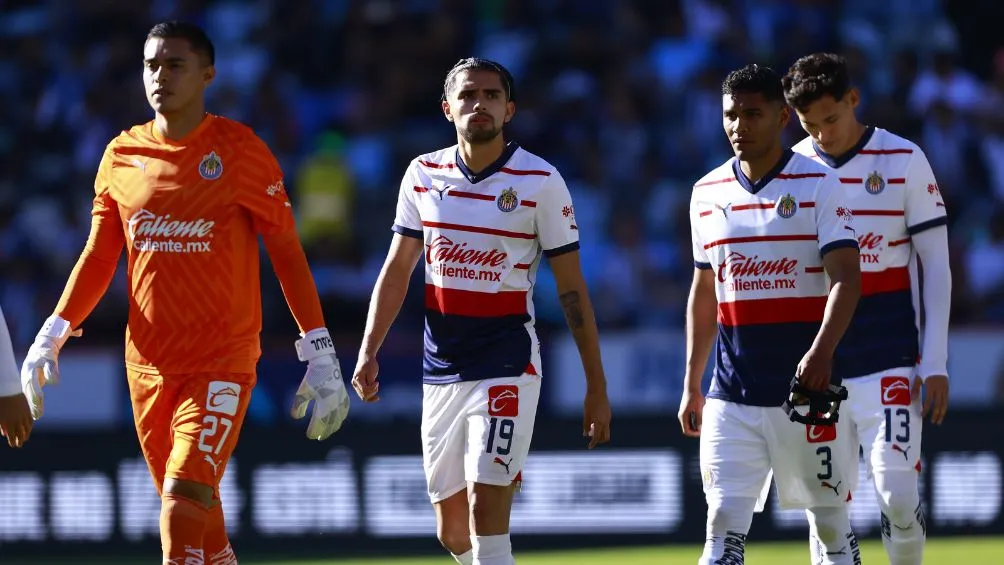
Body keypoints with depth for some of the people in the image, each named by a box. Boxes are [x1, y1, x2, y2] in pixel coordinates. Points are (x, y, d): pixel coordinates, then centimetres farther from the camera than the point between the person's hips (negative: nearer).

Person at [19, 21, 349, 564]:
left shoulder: (239, 150, -4)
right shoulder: (122, 155, 8)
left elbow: (286, 252, -1)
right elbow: (98, 256, 15)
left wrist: (319, 353, -6)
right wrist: (52, 335, 4)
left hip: (222, 365, -5)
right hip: (147, 366, 5)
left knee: (184, 498, -20)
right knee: (200, 518, 9)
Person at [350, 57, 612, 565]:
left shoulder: (540, 181, -6)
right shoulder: (423, 175, 5)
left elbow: (571, 289, -3)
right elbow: (397, 269, 13)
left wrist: (596, 386, -4)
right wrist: (368, 351, 3)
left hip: (507, 368, -5)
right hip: (441, 369, 5)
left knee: (485, 511, -17)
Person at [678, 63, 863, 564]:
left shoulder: (817, 185, -4)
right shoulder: (708, 193, 10)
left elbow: (846, 278, -12)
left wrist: (822, 352, -28)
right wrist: (692, 383, 16)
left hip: (805, 389, -3)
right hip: (732, 395, 3)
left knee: (831, 521, 4)